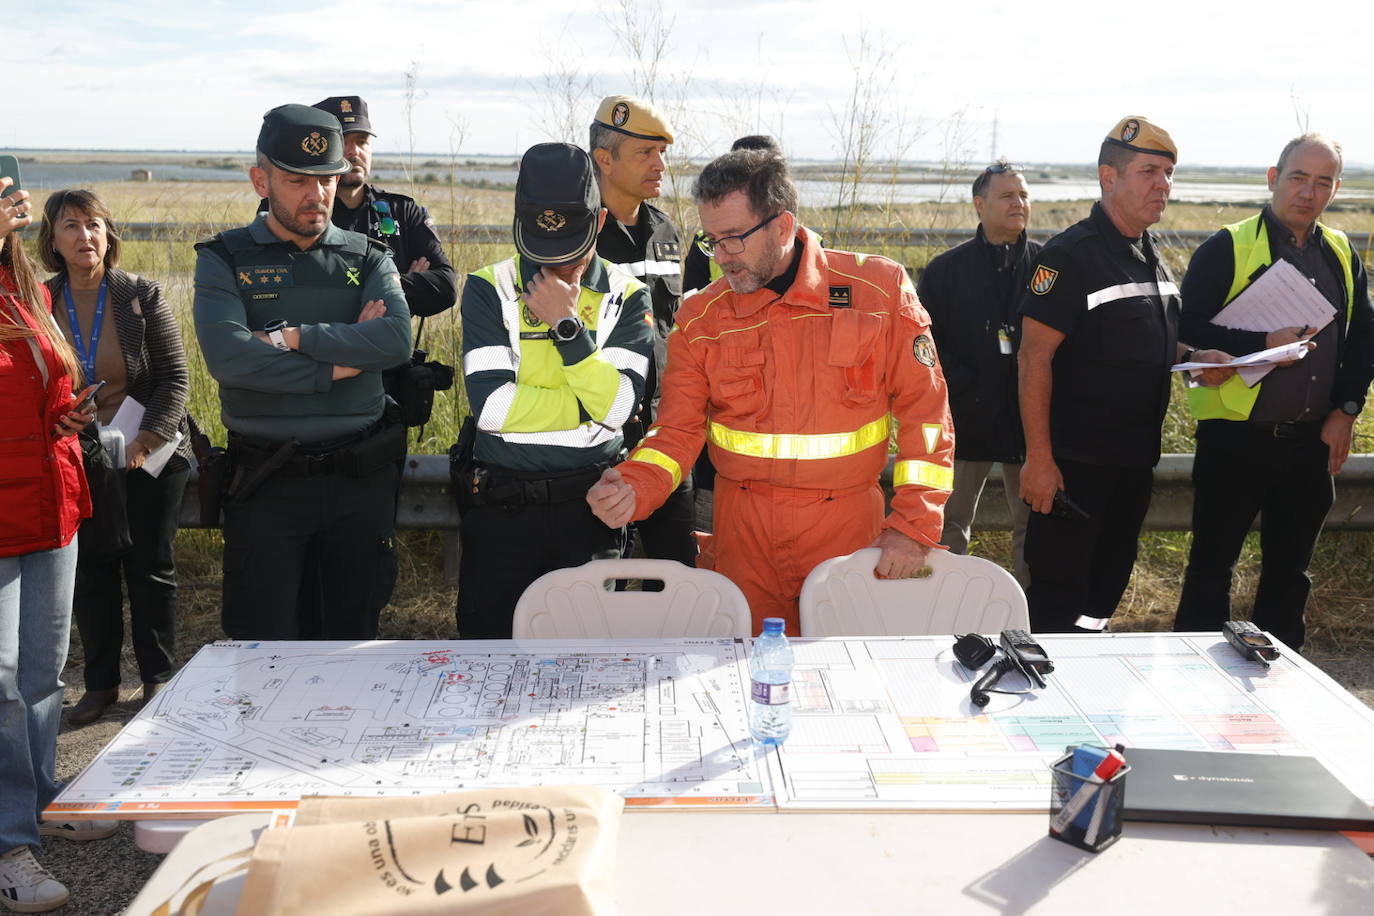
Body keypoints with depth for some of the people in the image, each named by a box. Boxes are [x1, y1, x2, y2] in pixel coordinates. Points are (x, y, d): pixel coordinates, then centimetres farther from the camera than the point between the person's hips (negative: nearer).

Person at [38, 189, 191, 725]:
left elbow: (175, 377, -6)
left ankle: (158, 677, 20)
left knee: (150, 567, 6)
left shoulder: (142, 296, -5)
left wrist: (148, 439, -15)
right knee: (91, 572, 8)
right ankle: (101, 683, 21)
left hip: (149, 458, -2)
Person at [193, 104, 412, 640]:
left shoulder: (367, 258, 8)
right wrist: (343, 360, -12)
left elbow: (397, 339, -12)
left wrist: (291, 337, -15)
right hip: (266, 479, -2)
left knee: (355, 639, 13)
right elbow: (227, 358, -16)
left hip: (361, 475, 2)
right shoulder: (224, 259, 2)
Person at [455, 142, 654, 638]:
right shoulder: (489, 289, 0)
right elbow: (490, 404, -13)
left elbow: (619, 406, -11)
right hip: (502, 506, 0)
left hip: (591, 504, 1)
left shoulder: (627, 297, 2)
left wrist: (568, 325, -16)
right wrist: (591, 404, -10)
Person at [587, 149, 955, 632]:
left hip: (848, 524, -1)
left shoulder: (880, 289, -6)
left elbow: (924, 408, -3)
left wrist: (914, 525, -7)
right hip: (743, 529, 2)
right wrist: (635, 489, -18)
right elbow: (679, 429, 2)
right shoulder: (700, 316, 1)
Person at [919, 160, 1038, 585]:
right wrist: (963, 385, -13)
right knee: (950, 525, 7)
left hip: (1030, 418, 1)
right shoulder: (945, 270, 3)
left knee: (1035, 523, 8)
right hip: (965, 419, 0)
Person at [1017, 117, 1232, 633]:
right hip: (1075, 460, -8)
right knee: (1059, 593, -3)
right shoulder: (1070, 255, -14)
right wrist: (1039, 457, -22)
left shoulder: (1152, 258, 13)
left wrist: (1194, 357, 1)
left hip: (1135, 456, 8)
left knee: (1108, 580, 17)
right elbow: (1035, 357, -18)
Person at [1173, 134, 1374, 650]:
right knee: (1212, 567, 3)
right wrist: (1263, 344, -23)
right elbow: (1189, 327, -13)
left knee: (1290, 570, 15)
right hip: (1236, 438, -5)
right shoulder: (1227, 248, -6)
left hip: (1313, 441, 6)